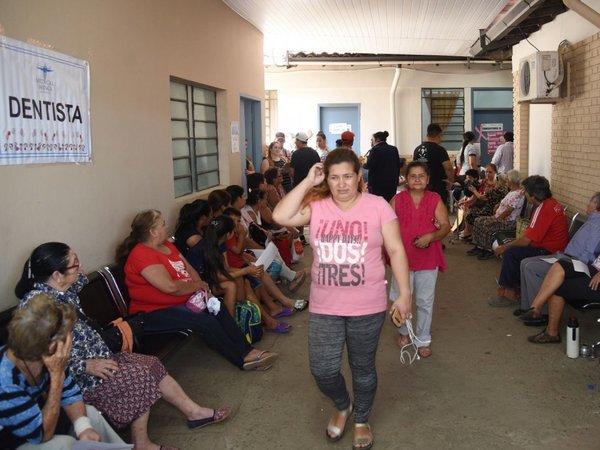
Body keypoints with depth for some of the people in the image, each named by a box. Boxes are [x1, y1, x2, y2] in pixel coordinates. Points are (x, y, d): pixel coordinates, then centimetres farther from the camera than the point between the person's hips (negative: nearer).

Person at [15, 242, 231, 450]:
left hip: (95, 357, 10)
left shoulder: (63, 290, 0)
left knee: (152, 364, 4)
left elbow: (81, 280, 26)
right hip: (75, 377, -10)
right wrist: (86, 365, -27)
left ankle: (194, 412, 15)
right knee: (140, 375, -17)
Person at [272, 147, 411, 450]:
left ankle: (361, 420, 41)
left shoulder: (377, 206, -7)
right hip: (324, 308, 2)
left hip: (367, 308, -1)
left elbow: (396, 251, -3)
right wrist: (308, 182, -13)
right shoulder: (316, 206, -1)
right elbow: (280, 216, -15)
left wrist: (404, 294, -6)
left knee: (363, 368, 15)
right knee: (322, 371, 5)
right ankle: (342, 406, 39)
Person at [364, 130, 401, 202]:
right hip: (392, 183, 6)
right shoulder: (394, 149, 9)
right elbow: (398, 166, 12)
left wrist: (363, 164, 5)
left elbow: (369, 166, -16)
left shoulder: (375, 150, -10)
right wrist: (396, 179, 19)